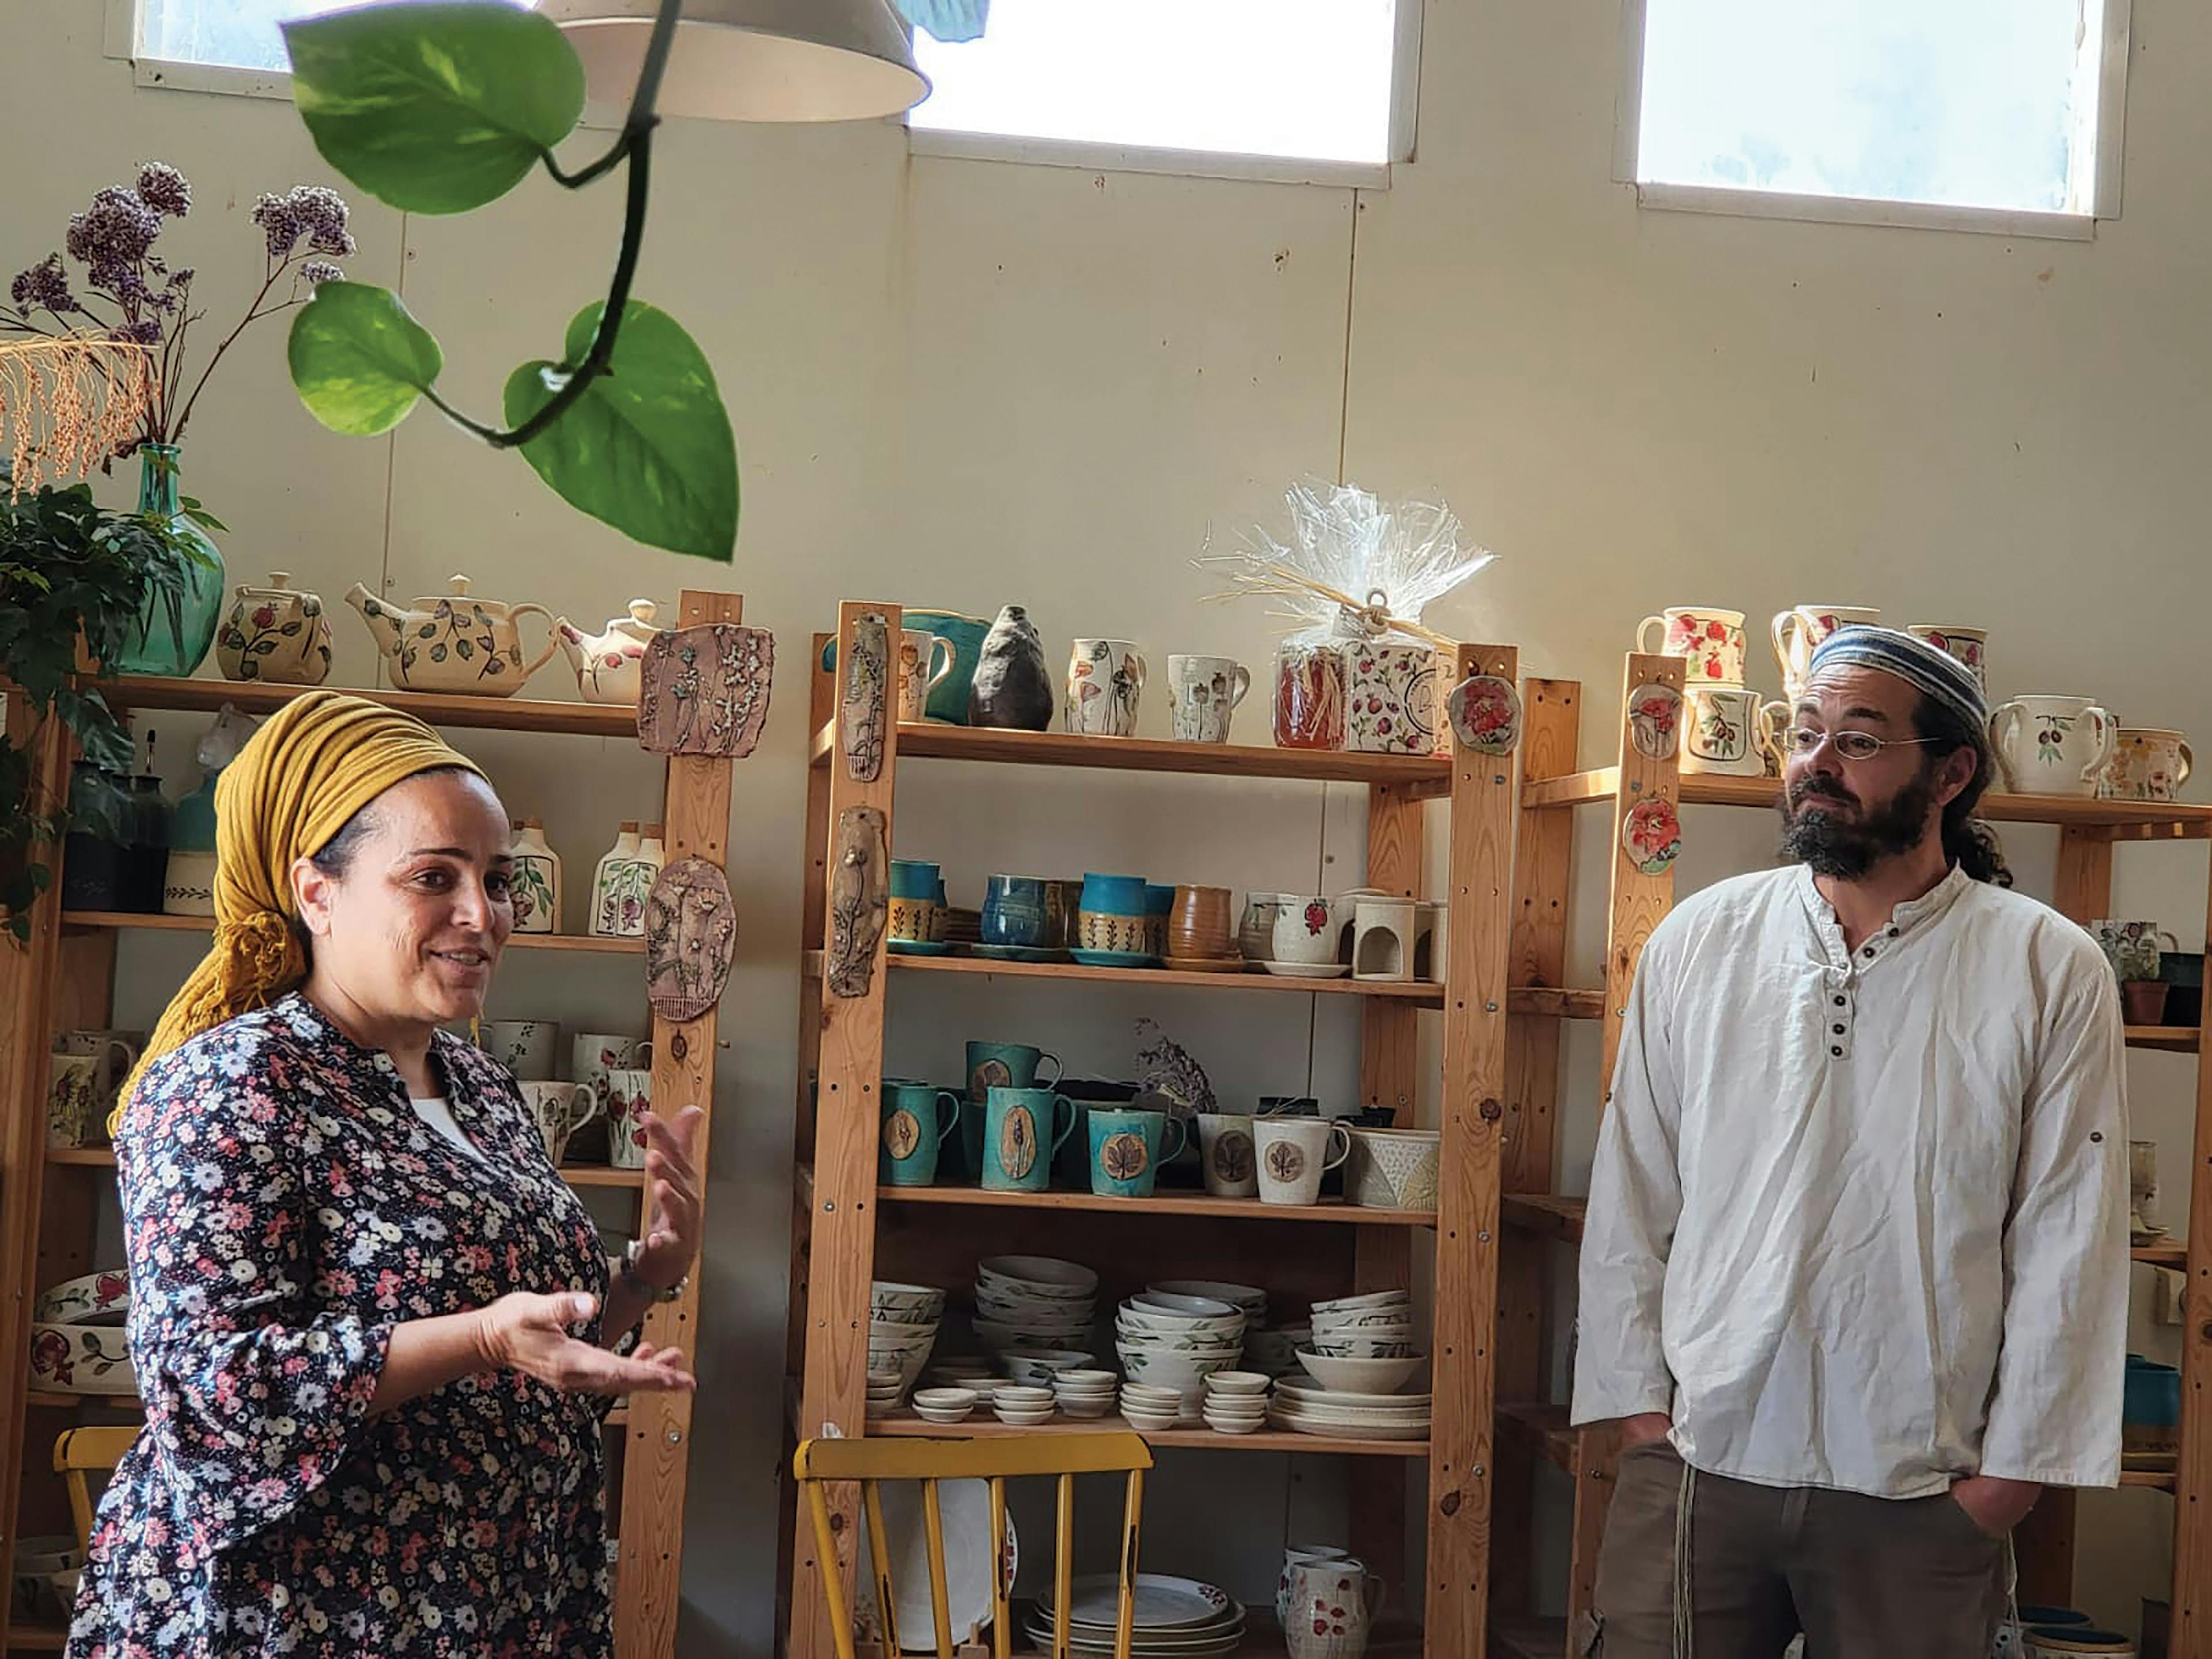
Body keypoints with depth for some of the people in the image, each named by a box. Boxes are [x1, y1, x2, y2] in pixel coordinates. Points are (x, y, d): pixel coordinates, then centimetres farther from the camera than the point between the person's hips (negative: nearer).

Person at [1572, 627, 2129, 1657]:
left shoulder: (2050, 974, -2)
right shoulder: (1696, 943, 3)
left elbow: (2067, 1245, -2)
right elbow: (1630, 1203, 6)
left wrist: (2012, 1468, -3)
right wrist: (1638, 1407, 3)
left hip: (1923, 1495, -1)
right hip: (1693, 1467, 1)